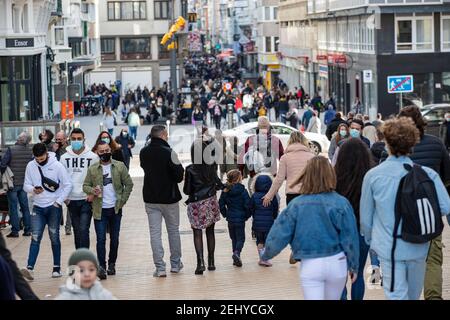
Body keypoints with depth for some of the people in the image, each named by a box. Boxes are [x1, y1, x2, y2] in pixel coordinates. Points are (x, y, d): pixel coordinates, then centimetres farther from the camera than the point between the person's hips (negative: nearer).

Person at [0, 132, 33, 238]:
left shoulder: (11, 149, -16)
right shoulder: (30, 151, -5)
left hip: (13, 182, -4)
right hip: (24, 183, 4)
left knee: (13, 207, 3)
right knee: (25, 207, 13)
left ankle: (15, 230, 2)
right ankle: (27, 229, 15)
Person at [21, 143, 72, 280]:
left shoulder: (57, 166, -9)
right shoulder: (30, 166, 0)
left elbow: (68, 185, -5)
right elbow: (26, 185, 6)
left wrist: (59, 201, -10)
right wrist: (33, 189, -16)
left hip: (54, 207, -2)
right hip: (38, 207, 2)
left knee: (54, 237, 6)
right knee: (35, 238, -7)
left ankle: (57, 268, 14)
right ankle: (29, 268, -15)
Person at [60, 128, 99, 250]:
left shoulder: (93, 157, -3)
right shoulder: (64, 158, 4)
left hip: (87, 200, -3)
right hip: (71, 200, 3)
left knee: (84, 230, -13)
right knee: (77, 231, 11)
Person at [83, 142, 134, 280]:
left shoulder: (120, 166, 3)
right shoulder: (92, 169, 3)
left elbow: (129, 184, 5)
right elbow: (85, 186, 5)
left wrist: (122, 200, -3)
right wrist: (92, 190, -17)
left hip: (115, 209, 1)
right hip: (100, 210, -1)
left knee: (114, 239, 10)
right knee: (101, 239, -8)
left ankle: (112, 264, 24)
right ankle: (101, 267, -10)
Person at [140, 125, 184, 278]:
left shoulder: (143, 153, 0)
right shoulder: (168, 152, -16)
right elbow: (179, 176, -16)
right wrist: (180, 167, 3)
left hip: (150, 199, 3)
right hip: (169, 198, -3)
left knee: (155, 232, 2)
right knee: (173, 230, 14)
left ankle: (160, 267, -4)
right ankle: (175, 264, 23)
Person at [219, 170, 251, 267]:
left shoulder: (225, 191, 2)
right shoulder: (242, 190, -12)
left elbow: (221, 204, 5)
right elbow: (247, 205, -13)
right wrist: (247, 216, 1)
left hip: (230, 219, 4)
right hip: (240, 219, -4)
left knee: (234, 239, 16)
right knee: (240, 238, 3)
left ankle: (236, 259, 14)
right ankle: (237, 253, -23)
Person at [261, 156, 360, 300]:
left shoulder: (296, 205, -8)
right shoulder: (341, 203, -10)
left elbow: (279, 236, -5)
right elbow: (350, 238, -6)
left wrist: (266, 255, 14)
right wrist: (354, 266, 8)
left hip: (309, 265, -1)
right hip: (336, 262, 1)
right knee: (332, 298, 20)